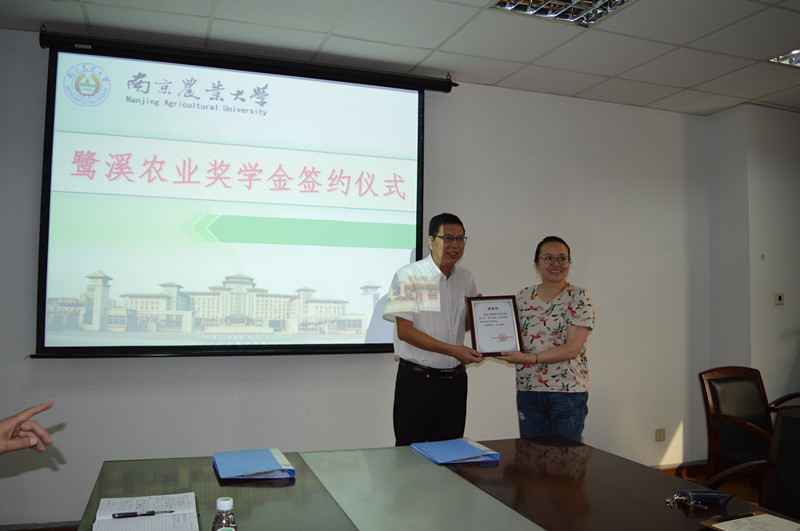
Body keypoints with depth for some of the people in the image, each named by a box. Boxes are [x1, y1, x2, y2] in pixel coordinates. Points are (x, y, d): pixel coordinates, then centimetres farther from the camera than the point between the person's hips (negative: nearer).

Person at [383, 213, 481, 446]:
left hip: (455, 379, 5)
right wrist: (453, 350, -20)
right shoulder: (409, 275, -8)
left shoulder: (466, 278, 9)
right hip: (417, 380, -5)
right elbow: (404, 331, -15)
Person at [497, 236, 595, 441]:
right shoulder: (523, 297, 8)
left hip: (568, 391, -3)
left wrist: (529, 358, -21)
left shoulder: (579, 298, -5)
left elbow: (573, 349, -14)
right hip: (527, 390, 4)